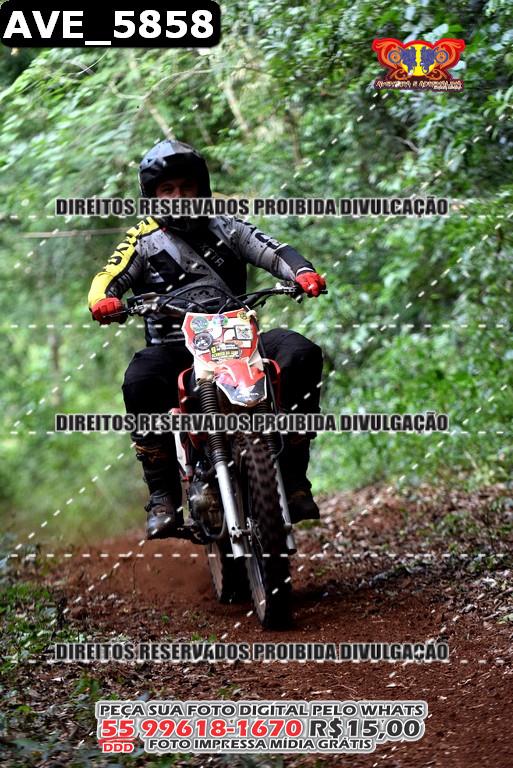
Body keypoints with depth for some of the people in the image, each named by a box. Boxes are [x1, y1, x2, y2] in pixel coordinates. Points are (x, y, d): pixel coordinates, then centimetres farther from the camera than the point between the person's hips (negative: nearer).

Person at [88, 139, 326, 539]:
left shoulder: (225, 227, 18)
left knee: (302, 353, -25)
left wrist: (303, 272, -18)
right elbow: (108, 278, 0)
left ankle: (292, 476, -21)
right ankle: (163, 497, -27)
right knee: (140, 382, -35)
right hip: (173, 346, -2)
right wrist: (103, 300, -25)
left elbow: (272, 250, 4)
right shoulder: (143, 240, 15)